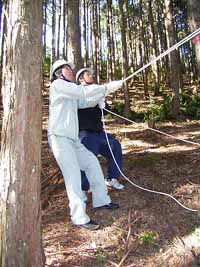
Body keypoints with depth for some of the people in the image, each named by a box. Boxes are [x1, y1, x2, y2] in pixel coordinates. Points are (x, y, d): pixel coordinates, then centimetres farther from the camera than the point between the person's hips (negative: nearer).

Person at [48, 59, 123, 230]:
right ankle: (79, 217, -11)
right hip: (59, 137, -9)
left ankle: (101, 200, 20)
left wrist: (104, 91, 3)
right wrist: (107, 87, -9)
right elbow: (83, 91, -15)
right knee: (73, 174, -15)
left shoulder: (72, 93, 23)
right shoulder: (57, 84, -4)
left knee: (92, 162, 10)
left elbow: (86, 102, 16)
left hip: (72, 139, 10)